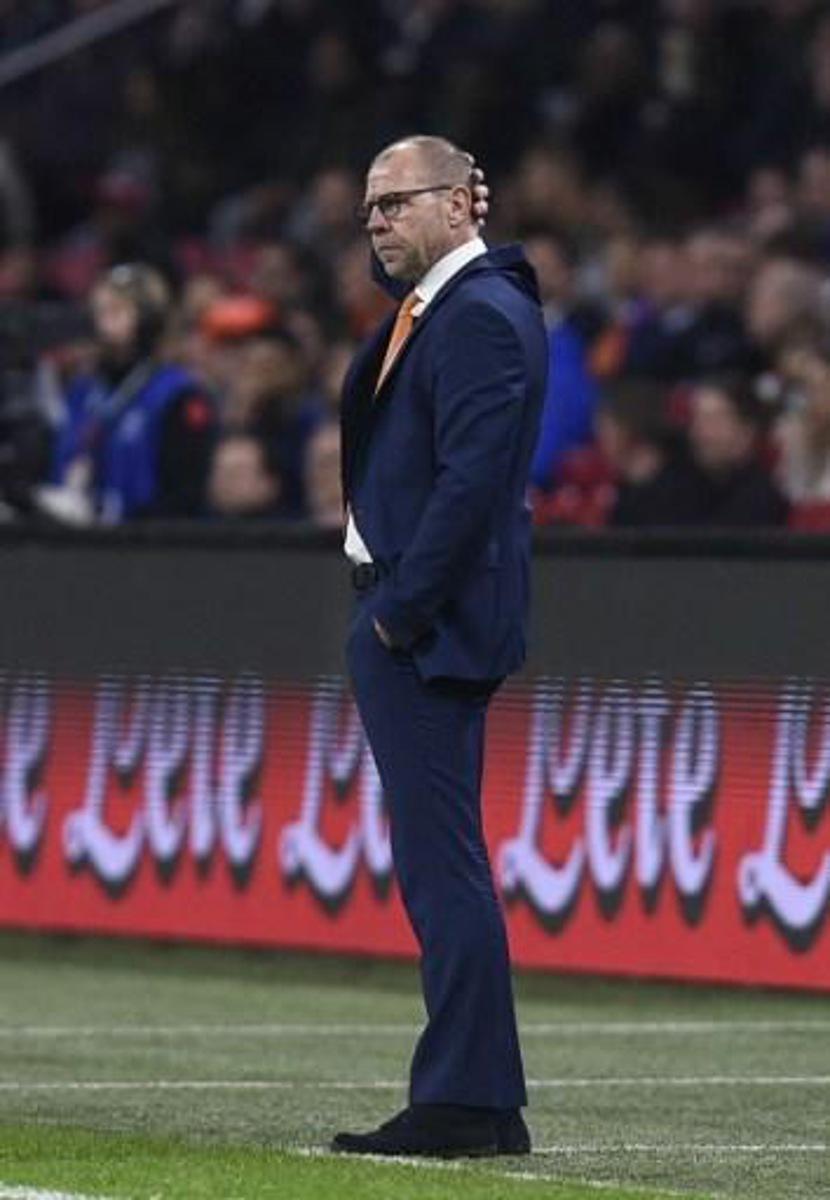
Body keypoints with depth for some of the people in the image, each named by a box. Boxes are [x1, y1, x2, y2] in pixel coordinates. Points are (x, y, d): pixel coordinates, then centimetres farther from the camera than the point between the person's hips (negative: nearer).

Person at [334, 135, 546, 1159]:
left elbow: (472, 479, -20)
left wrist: (400, 611, -18)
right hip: (403, 616, 11)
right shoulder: (435, 305, 19)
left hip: (432, 623, -11)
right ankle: (481, 1102, 15)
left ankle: (466, 1104, -9)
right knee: (438, 864, 12)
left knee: (443, 862, -10)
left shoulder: (482, 315, -14)